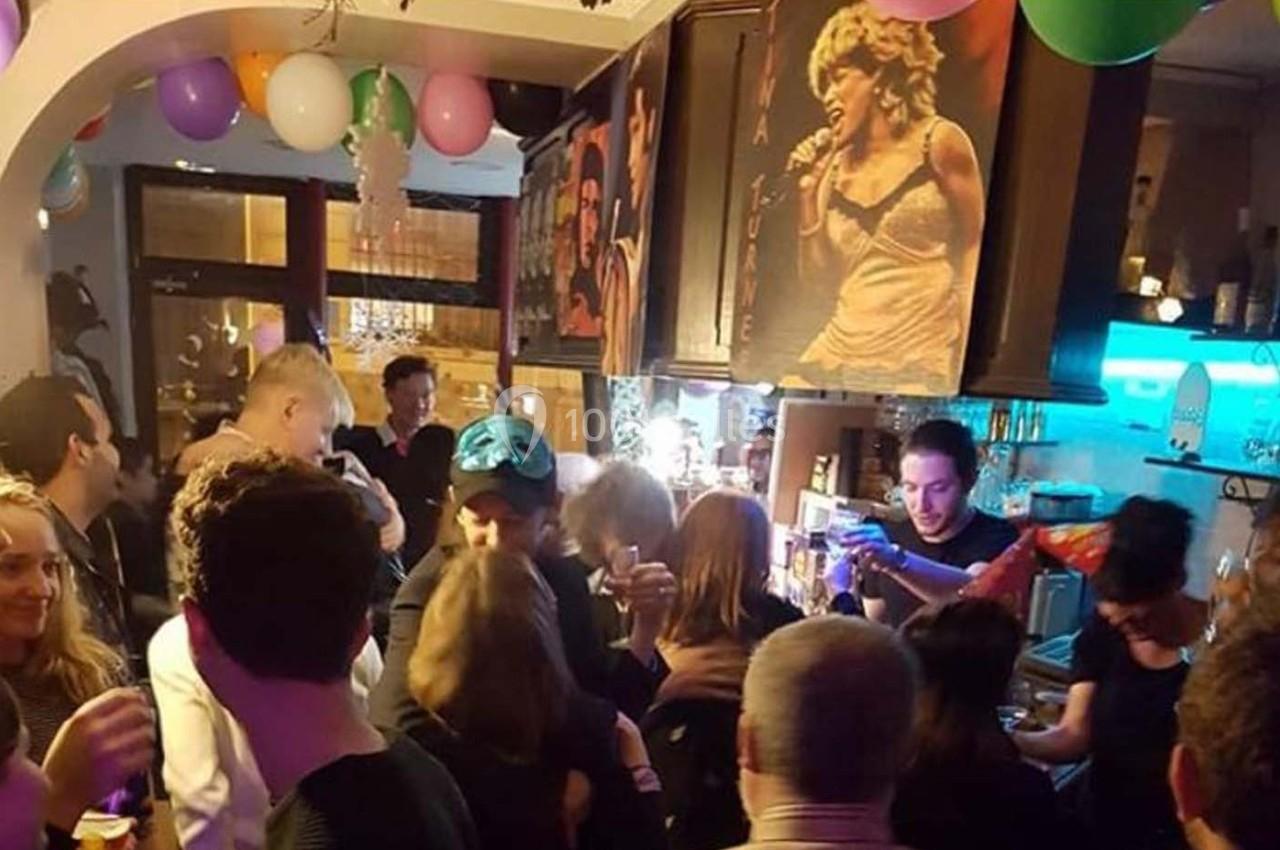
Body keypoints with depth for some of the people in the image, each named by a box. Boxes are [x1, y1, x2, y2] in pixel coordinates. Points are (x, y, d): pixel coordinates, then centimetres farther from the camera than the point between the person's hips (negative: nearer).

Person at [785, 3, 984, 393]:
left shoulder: (939, 143, 3)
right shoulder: (834, 165, 13)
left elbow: (972, 250, 1)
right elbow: (822, 285, 13)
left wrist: (969, 352, -9)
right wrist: (809, 193, 6)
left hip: (921, 357, -4)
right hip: (841, 351, 4)